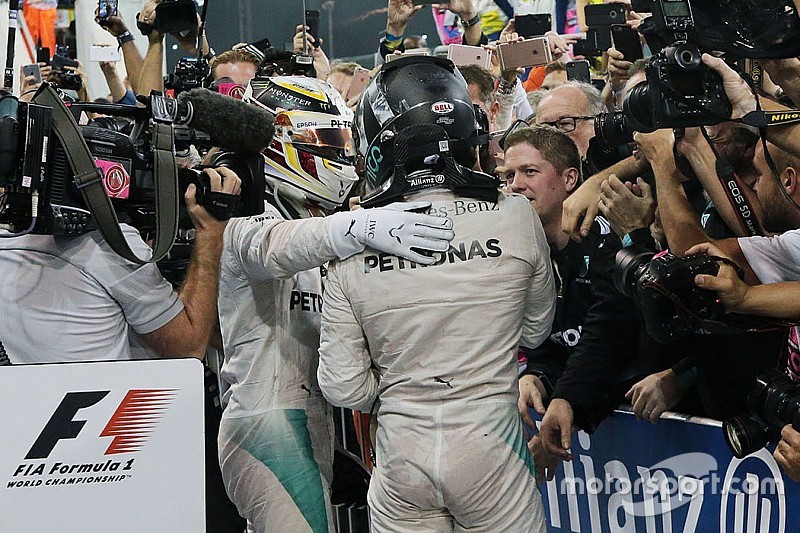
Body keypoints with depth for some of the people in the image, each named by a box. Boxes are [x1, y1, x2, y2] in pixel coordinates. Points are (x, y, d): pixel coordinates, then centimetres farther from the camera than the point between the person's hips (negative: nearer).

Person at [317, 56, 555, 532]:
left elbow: (343, 388, -5)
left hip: (400, 459, 1)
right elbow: (535, 333, 5)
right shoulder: (517, 217, -12)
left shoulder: (352, 244, -10)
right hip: (489, 446, 0)